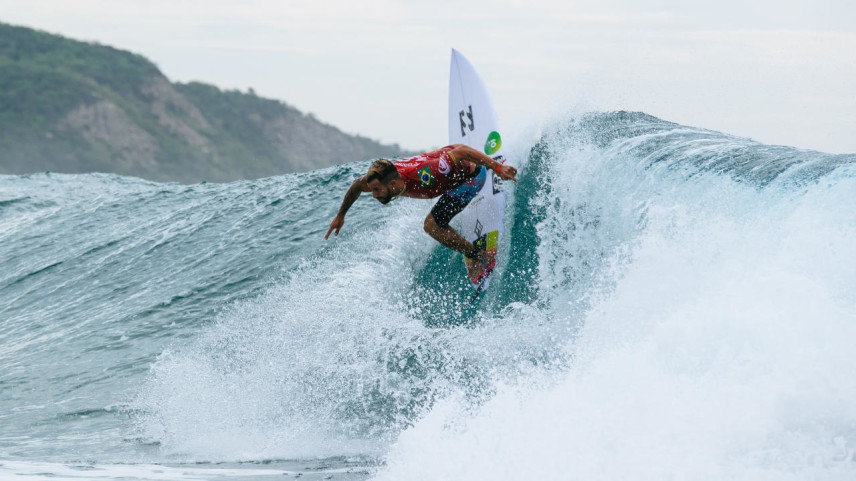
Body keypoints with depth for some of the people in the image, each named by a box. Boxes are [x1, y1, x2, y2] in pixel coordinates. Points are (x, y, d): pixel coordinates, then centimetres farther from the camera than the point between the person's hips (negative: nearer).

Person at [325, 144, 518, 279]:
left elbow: (462, 151, -38)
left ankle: (481, 257, 2)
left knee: (433, 225, -16)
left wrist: (498, 168, -38)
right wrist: (341, 215, 11)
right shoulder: (382, 177, -23)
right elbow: (356, 186, 0)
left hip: (472, 174, -7)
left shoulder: (420, 176, -43)